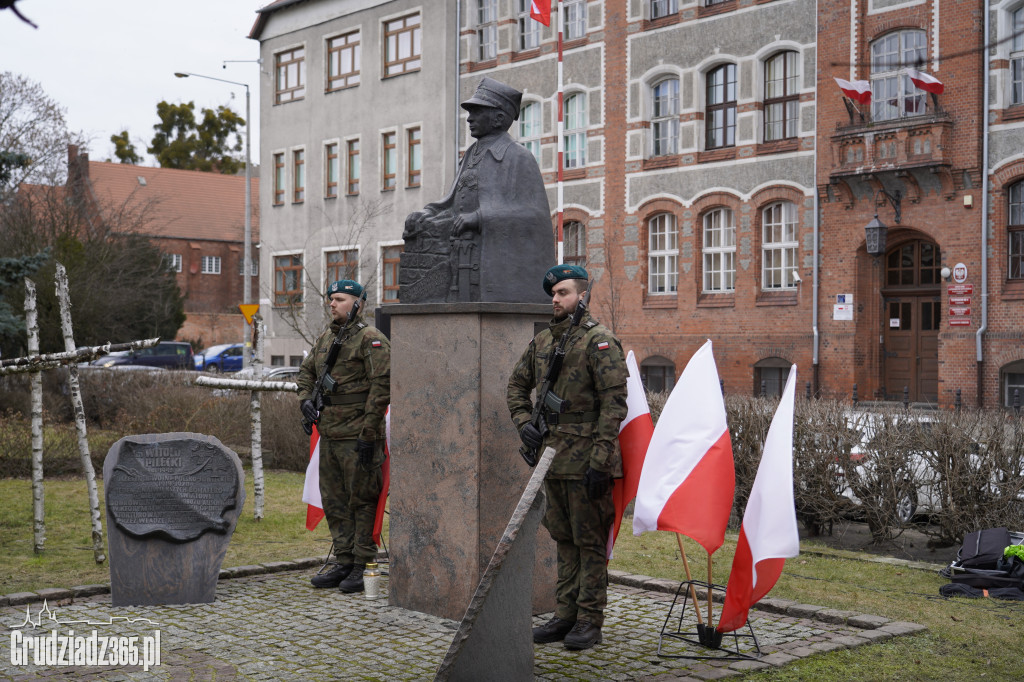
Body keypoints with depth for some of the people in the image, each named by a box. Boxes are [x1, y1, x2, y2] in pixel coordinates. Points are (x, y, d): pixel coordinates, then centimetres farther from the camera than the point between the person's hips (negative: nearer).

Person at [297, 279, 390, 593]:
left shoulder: (370, 338, -9)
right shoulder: (325, 338, 15)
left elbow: (381, 385, -15)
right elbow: (306, 371, 28)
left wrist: (368, 433, -18)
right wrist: (305, 398, 6)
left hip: (357, 437, -8)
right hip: (328, 434, 8)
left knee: (362, 501, -2)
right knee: (334, 502, 12)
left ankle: (364, 566, 5)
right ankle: (343, 561, 21)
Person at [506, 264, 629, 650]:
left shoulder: (599, 341, -9)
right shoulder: (541, 342, 13)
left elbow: (613, 403, -14)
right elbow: (517, 384, 24)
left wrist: (599, 458, -19)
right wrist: (523, 421, 6)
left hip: (584, 459, -7)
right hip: (552, 456, 7)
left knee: (589, 542, 0)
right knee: (563, 539, 14)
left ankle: (590, 621, 7)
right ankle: (565, 615, 22)